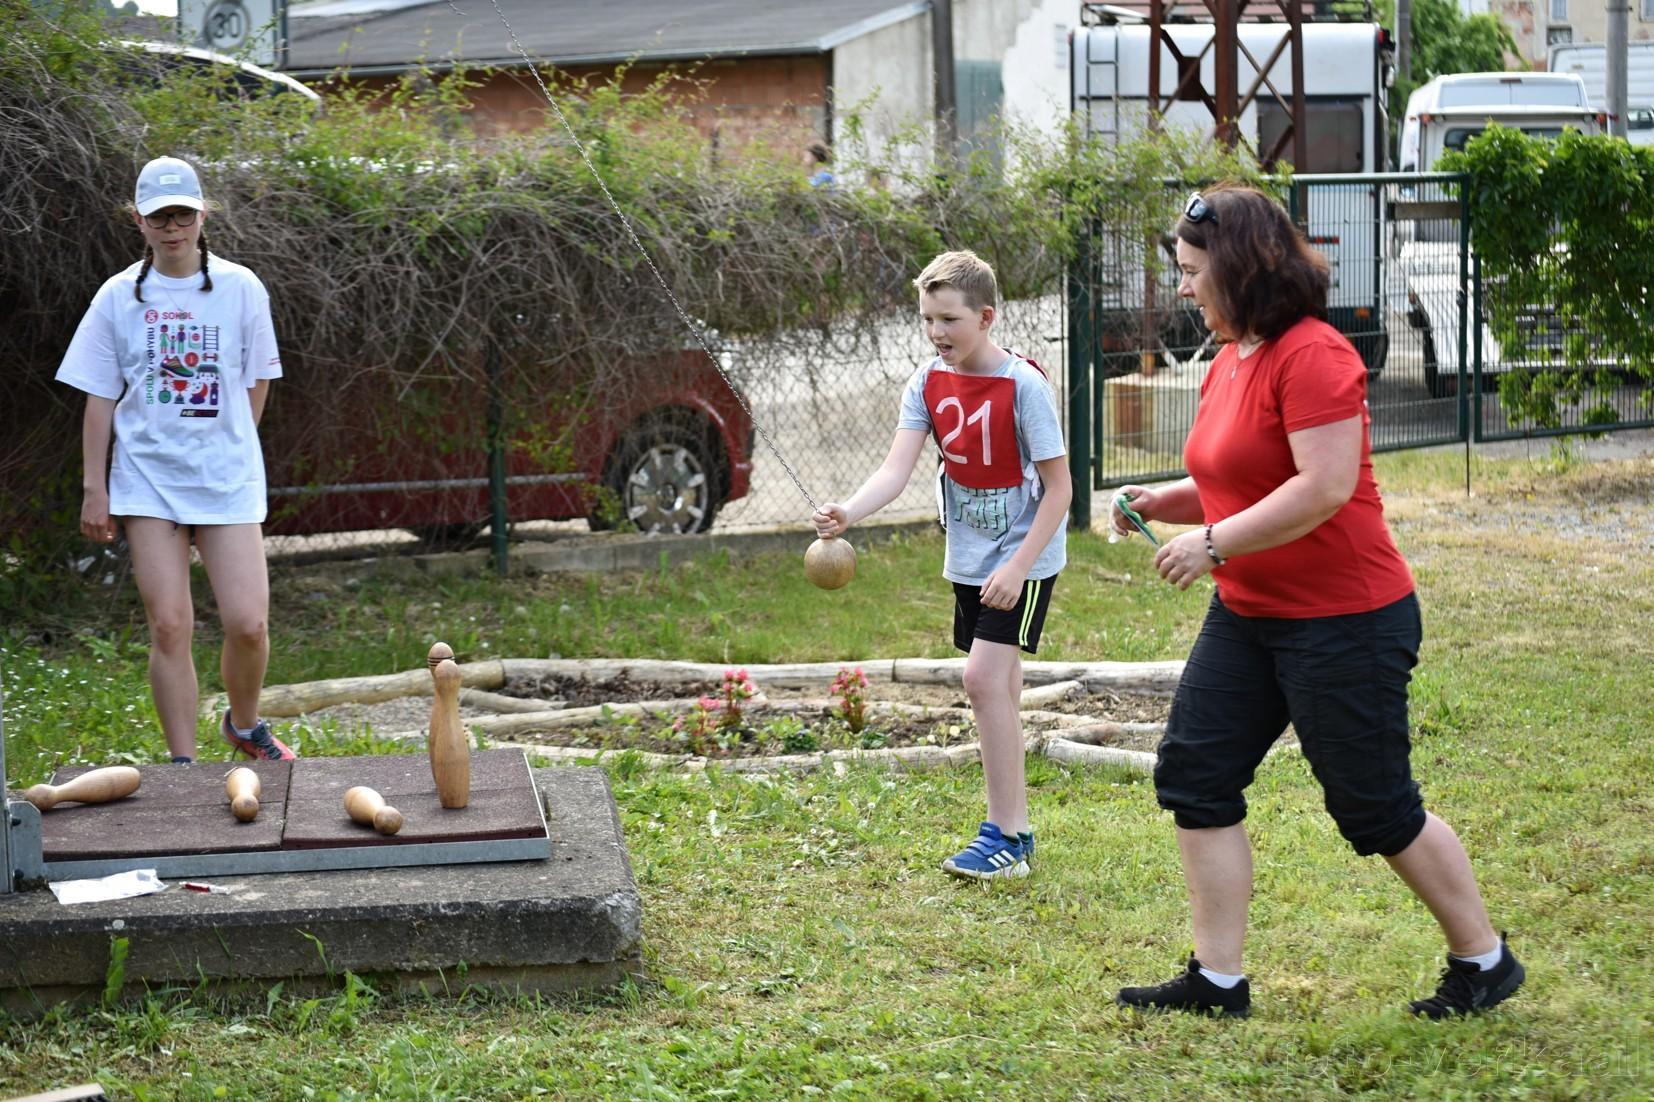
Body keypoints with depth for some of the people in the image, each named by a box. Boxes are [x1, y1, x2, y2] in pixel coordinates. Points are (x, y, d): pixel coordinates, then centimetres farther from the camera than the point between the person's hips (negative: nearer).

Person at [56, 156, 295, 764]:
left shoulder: (240, 287, 1)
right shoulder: (119, 296, 3)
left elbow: (254, 383, 10)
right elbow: (100, 397, 6)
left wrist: (229, 449, 10)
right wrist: (95, 488, 3)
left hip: (227, 474, 0)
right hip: (146, 479, 0)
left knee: (247, 623, -8)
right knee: (169, 624, -4)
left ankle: (244, 725, 21)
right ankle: (184, 765, 6)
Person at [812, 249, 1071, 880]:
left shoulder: (1023, 385, -18)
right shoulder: (928, 383, -1)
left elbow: (1058, 488, -14)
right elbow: (897, 469, -12)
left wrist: (1017, 566, -21)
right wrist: (846, 514, -31)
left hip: (1024, 555, -7)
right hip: (968, 557, 7)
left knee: (984, 677, -17)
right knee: (997, 687, 12)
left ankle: (1006, 834, -11)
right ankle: (1014, 828, 20)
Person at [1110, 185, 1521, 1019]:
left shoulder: (1311, 356, -20)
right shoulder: (1228, 362, 10)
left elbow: (1324, 487, -28)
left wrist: (1215, 544, -23)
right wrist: (1161, 503, 7)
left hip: (1344, 622, -10)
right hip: (1247, 617, 10)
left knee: (1375, 807, 0)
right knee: (1193, 774, 4)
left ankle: (1484, 961, 20)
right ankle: (1218, 980, 11)